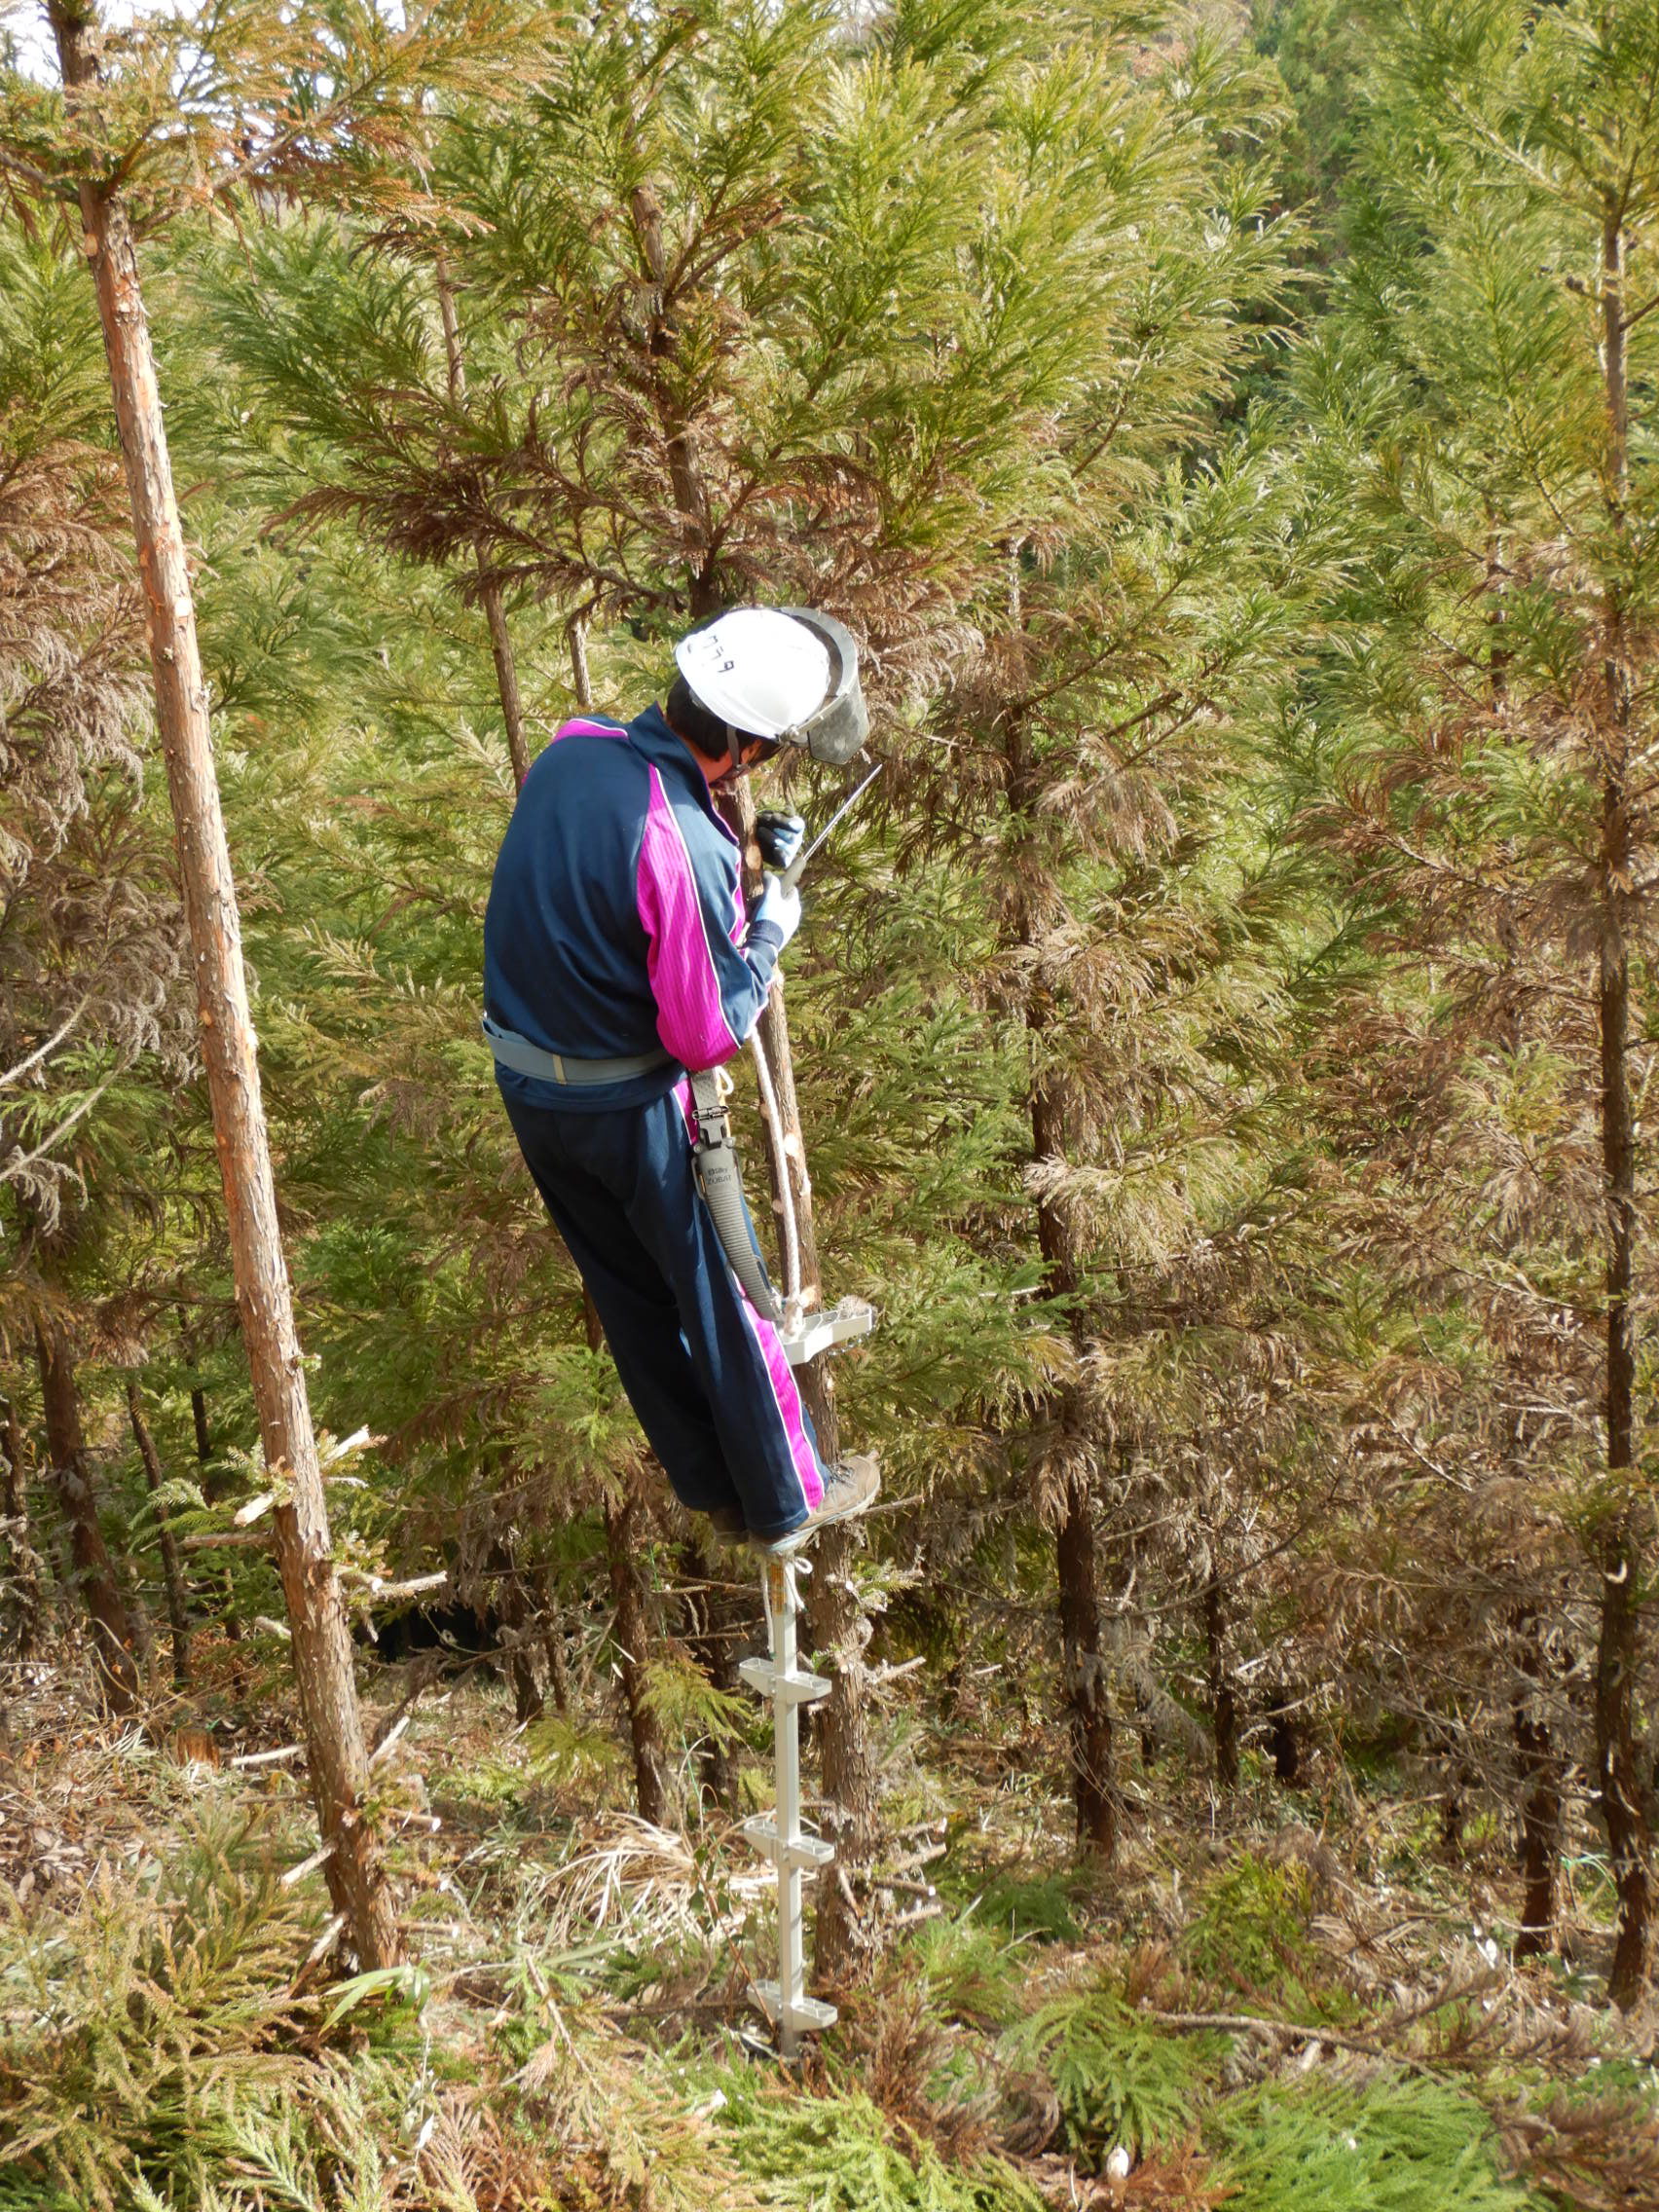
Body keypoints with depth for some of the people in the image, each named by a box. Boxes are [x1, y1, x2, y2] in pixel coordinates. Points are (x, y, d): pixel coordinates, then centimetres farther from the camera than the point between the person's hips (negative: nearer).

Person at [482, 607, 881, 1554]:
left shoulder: (572, 748, -8)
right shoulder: (686, 851, -32)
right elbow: (709, 1034, -22)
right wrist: (770, 928, -8)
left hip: (525, 1085, 7)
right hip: (626, 1111, -7)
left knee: (632, 1297, 21)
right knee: (721, 1299, 13)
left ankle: (712, 1484, 39)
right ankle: (788, 1501, 31)